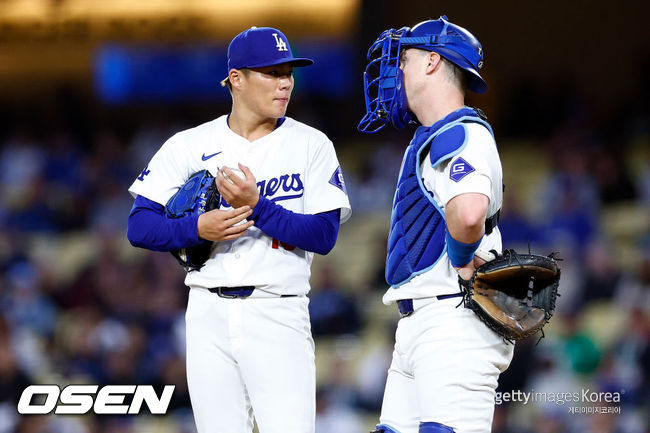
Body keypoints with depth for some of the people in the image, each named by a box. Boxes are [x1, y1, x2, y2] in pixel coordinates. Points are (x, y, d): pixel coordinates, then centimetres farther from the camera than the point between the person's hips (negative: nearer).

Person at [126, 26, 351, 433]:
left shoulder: (312, 145, 4)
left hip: (279, 313, -2)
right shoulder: (189, 146, 7)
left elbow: (324, 236, -5)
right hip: (209, 314, 2)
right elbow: (140, 226, 3)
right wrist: (198, 228, -15)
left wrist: (256, 207, -16)